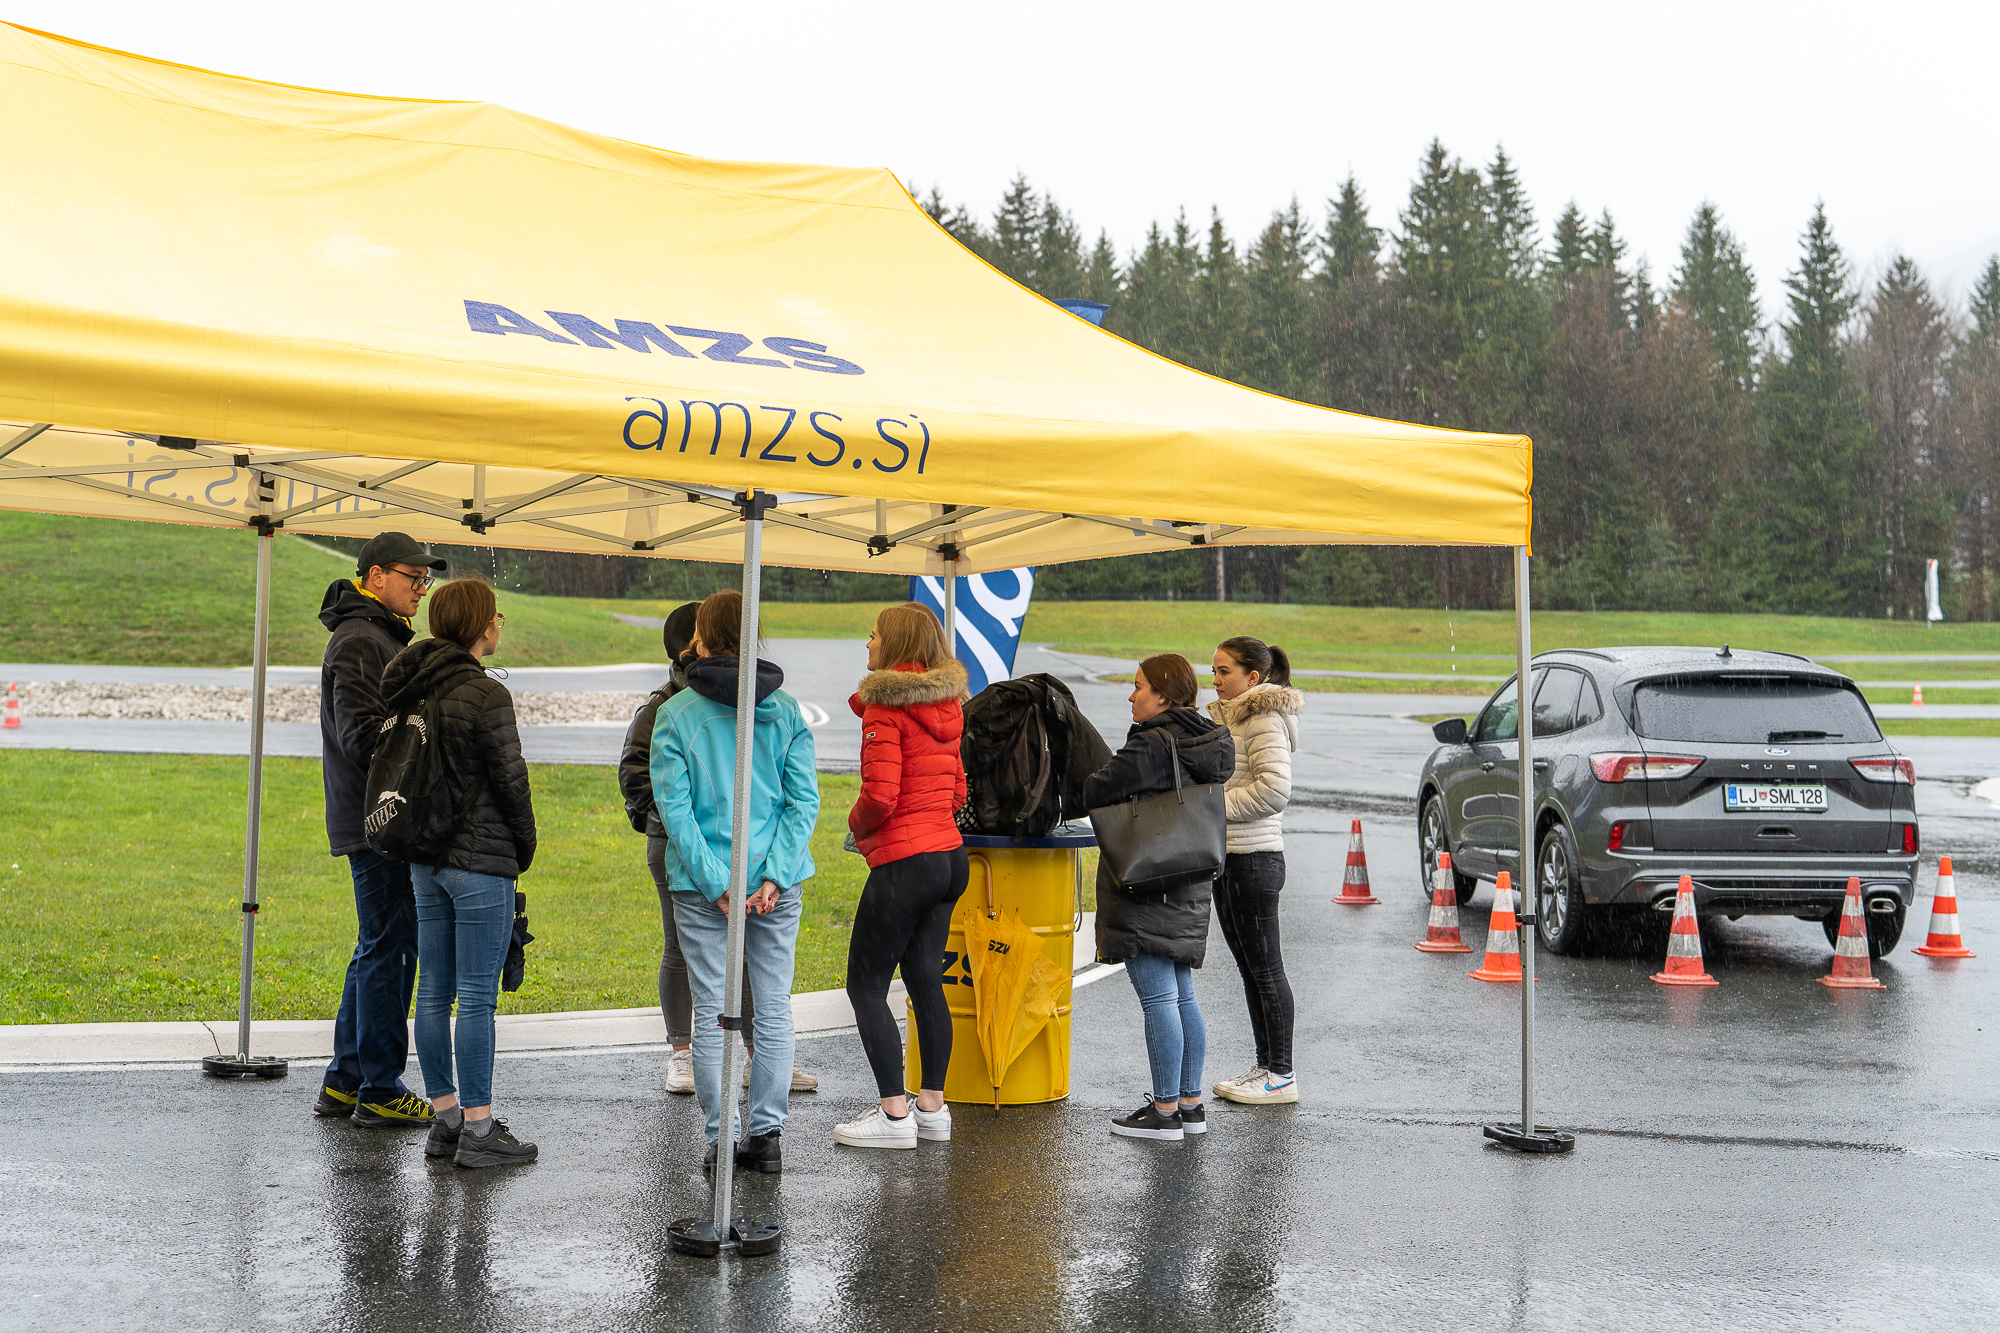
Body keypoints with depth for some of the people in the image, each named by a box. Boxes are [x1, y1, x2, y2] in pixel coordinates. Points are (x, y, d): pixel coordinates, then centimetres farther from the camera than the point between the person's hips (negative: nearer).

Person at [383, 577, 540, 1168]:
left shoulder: (416, 691, 7)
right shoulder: (485, 694, -16)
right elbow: (510, 780, -12)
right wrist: (525, 847, 3)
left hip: (426, 858, 8)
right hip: (481, 861, -8)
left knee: (434, 992, 11)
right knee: (477, 997, -3)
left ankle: (446, 1118, 19)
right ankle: (478, 1130, 1)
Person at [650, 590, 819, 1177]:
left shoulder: (675, 714, -4)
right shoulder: (786, 710, 2)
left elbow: (675, 808, -10)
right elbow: (804, 800, -4)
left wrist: (716, 883, -9)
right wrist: (772, 876, -7)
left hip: (701, 885, -2)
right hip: (777, 882, 2)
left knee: (711, 1013, 6)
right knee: (774, 1008, 10)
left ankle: (722, 1139, 8)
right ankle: (767, 1134, 11)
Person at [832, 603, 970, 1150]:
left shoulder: (885, 707, -14)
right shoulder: (946, 705, 11)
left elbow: (880, 796, -21)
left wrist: (857, 823, -2)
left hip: (904, 863, -8)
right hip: (950, 855, 8)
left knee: (866, 986, 0)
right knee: (925, 978, 14)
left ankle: (895, 1115, -2)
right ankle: (932, 1106, 18)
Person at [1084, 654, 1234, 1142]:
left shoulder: (1151, 746, -16)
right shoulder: (1211, 744, 10)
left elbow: (1095, 793, -14)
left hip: (1147, 889, -9)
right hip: (1191, 886, 9)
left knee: (1157, 998, -5)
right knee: (1181, 995, 14)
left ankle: (1165, 1109, -2)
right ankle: (1190, 1103, 20)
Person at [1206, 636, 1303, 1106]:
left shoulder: (1265, 719, -12)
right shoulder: (1228, 716, 18)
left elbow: (1275, 788, -22)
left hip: (1255, 857, -10)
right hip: (1227, 856, 10)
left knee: (1265, 967, -4)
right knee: (1248, 967, 13)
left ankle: (1281, 1075, 2)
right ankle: (1265, 1065, 20)